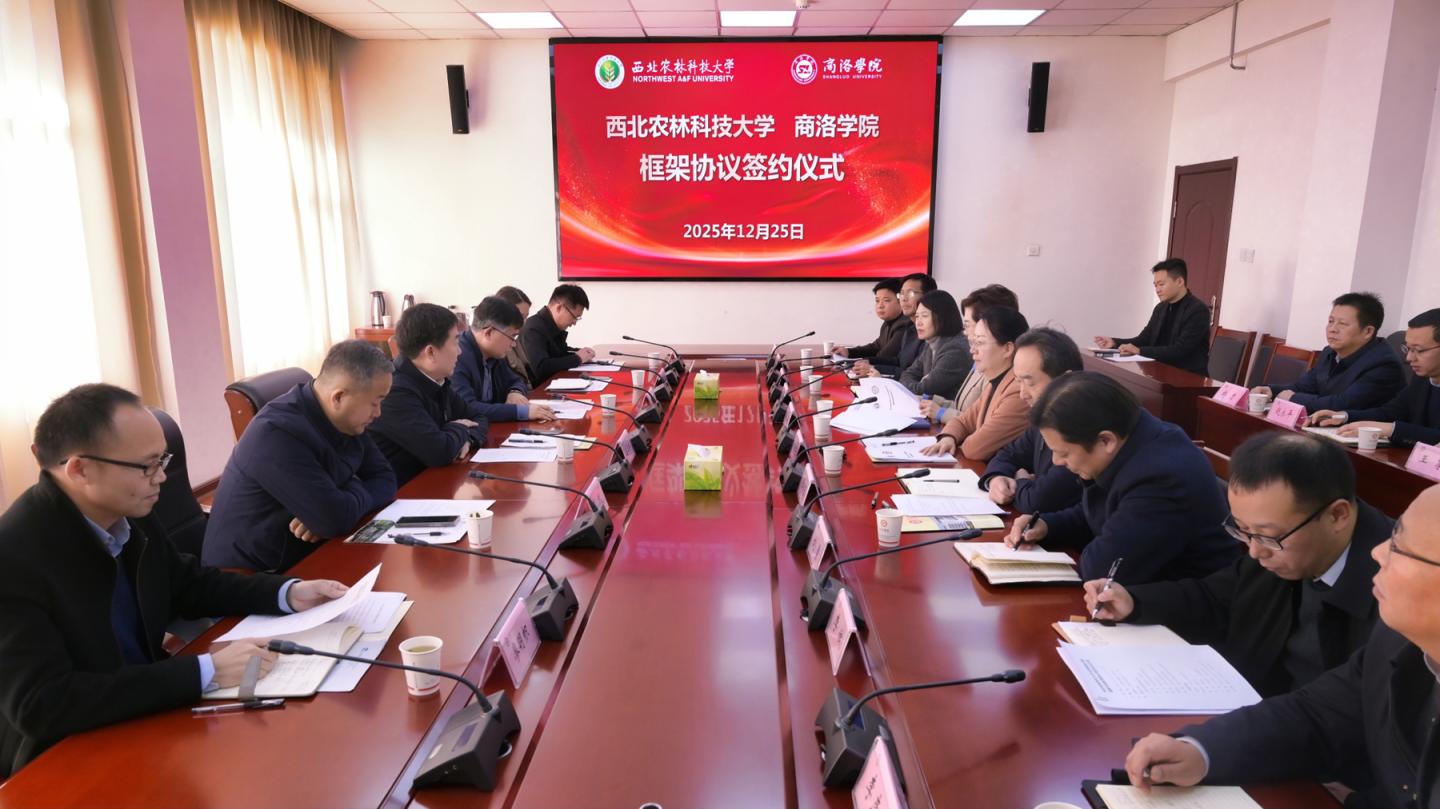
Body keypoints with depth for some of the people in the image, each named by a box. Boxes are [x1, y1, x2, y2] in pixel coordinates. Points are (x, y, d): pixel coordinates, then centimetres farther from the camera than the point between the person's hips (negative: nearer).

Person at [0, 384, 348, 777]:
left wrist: (288, 593, -2)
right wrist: (207, 671, -30)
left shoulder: (129, 515, -5)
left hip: (151, 711, 6)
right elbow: (41, 705, -29)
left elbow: (189, 583, 12)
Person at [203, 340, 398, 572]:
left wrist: (330, 511, -15)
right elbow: (336, 518, -29)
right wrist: (357, 490, -8)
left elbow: (384, 479, 2)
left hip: (305, 557, 8)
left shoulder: (343, 420, -1)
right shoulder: (277, 433, -26)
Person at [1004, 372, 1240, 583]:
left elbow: (1100, 570, -28)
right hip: (1144, 587, 8)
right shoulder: (1126, 442, -3)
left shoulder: (1163, 479, -32)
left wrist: (1090, 553, -8)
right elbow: (1094, 515, 14)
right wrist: (1046, 525, -1)